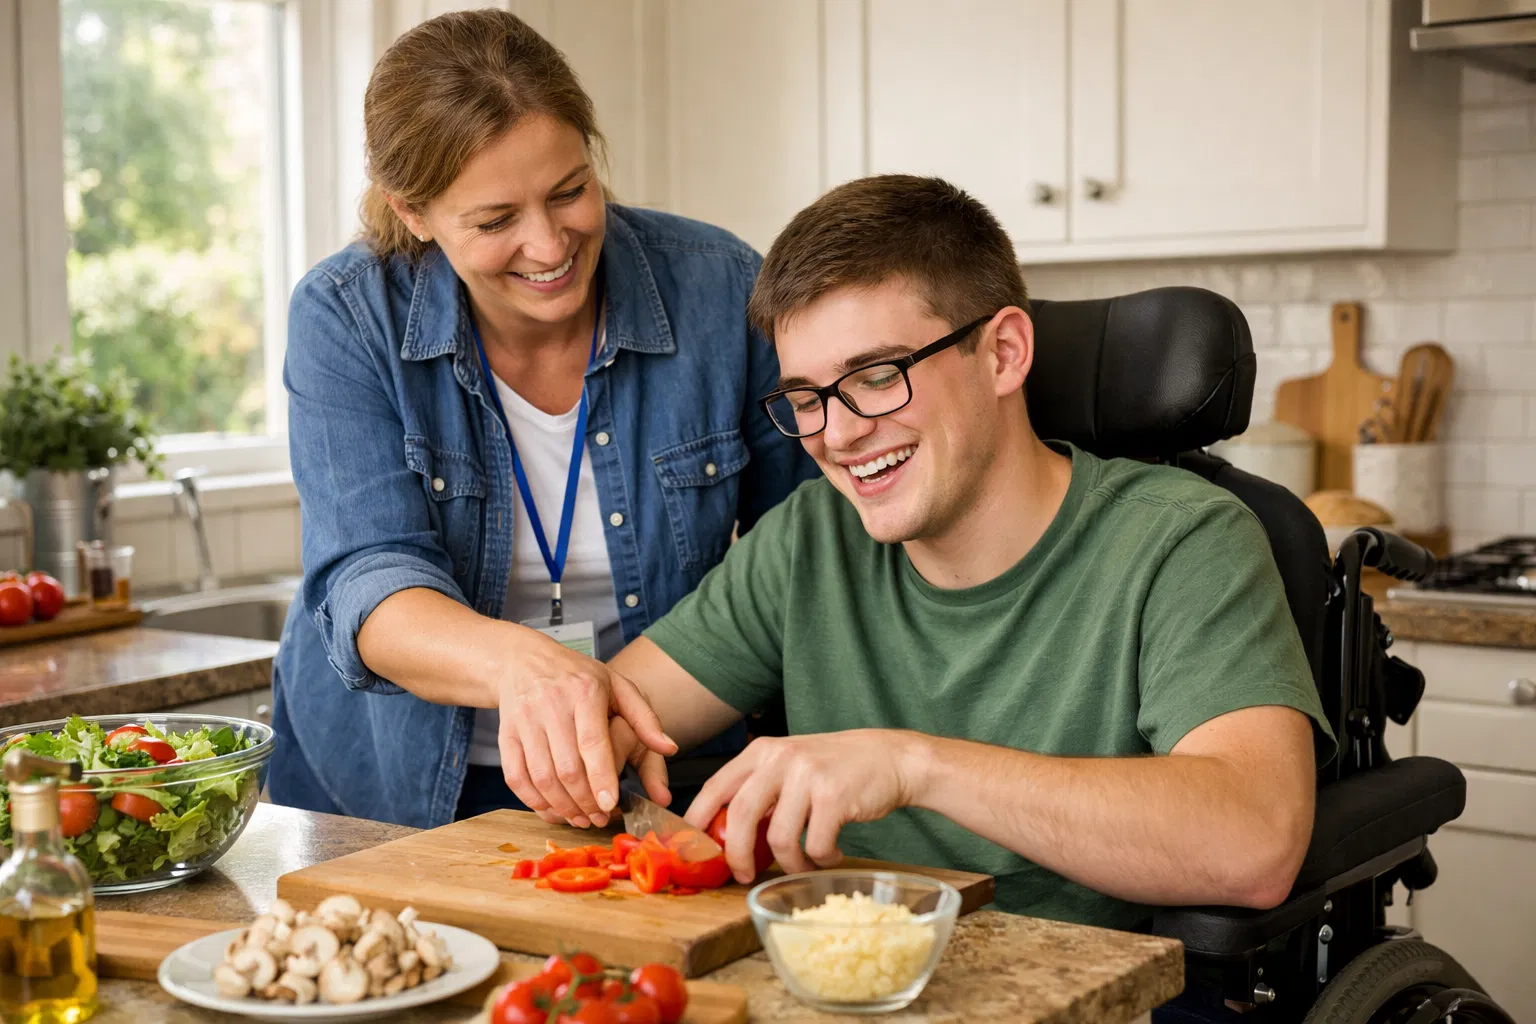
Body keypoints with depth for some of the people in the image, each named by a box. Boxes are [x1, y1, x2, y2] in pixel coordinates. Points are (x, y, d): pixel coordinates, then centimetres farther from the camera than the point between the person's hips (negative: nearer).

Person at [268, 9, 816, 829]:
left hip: (666, 786, -1)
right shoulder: (346, 317, -11)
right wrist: (519, 663, -42)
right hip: (402, 798, 2)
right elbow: (368, 584, -19)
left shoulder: (723, 290, -9)